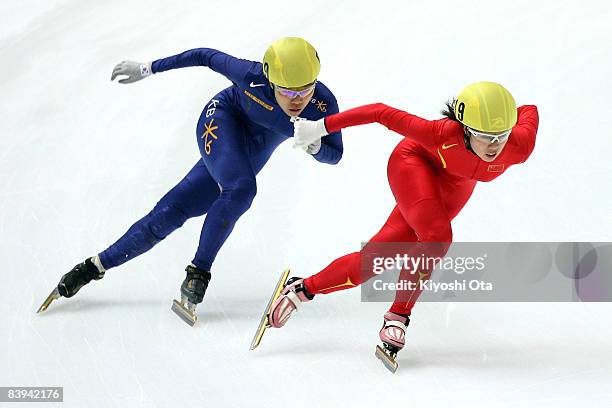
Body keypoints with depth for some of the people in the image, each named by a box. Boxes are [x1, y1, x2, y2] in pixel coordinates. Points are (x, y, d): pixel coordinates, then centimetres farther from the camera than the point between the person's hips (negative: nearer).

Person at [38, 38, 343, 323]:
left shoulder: (324, 105, -25)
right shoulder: (252, 76, -32)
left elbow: (334, 155, -12)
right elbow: (207, 56, -15)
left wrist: (314, 145, -36)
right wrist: (148, 69, -8)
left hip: (250, 157, 3)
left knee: (169, 215, -1)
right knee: (241, 189, -33)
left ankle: (97, 265, 11)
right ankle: (199, 270, -17)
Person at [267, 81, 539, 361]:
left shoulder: (519, 148, -34)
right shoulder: (443, 134, -41)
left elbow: (530, 112, -12)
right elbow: (383, 113, -29)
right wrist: (321, 127, -23)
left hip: (455, 188, 4)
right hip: (414, 162, -4)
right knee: (437, 237, -29)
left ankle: (303, 289, 14)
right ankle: (397, 318, -10)